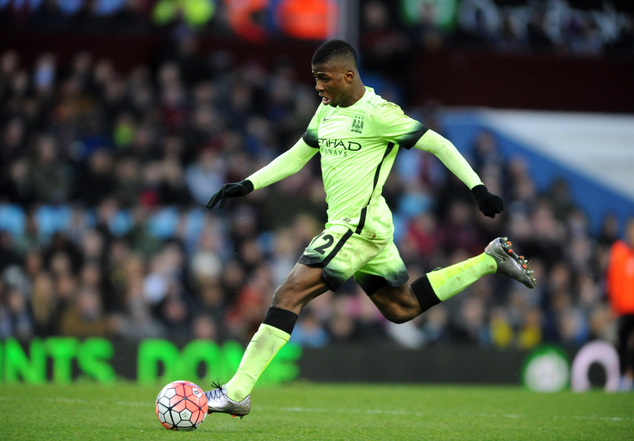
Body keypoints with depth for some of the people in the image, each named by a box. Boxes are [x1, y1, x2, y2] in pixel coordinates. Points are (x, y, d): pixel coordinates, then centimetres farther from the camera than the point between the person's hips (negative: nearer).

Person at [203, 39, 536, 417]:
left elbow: (439, 145, -8)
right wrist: (247, 185, 11)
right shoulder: (327, 110, 12)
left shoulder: (376, 113, -13)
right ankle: (491, 261, 30)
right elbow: (296, 157, 22)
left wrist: (478, 189, -10)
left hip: (359, 226, -10)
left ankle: (236, 393, -19)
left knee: (289, 295, -17)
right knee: (401, 309, 21)